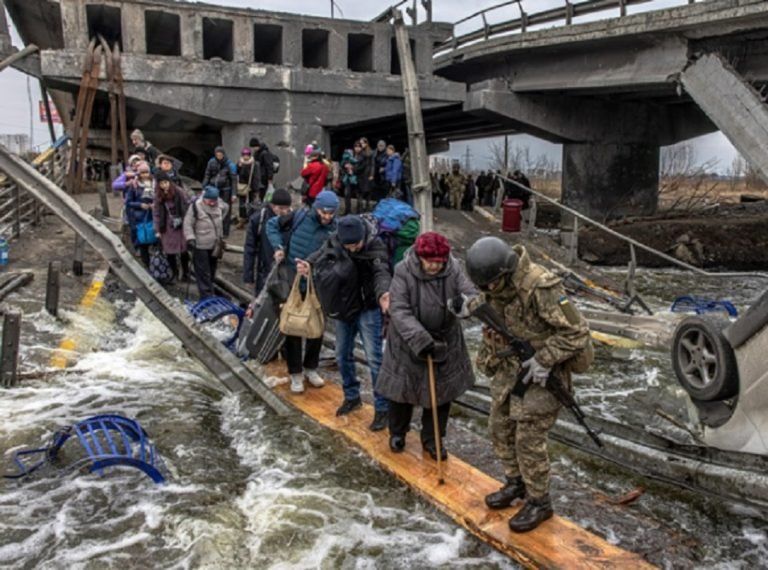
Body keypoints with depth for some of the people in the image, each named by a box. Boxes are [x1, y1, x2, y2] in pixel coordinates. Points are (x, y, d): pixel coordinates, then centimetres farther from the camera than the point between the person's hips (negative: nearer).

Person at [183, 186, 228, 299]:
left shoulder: (220, 204, -5)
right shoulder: (196, 206, -19)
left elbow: (226, 208, 21)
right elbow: (188, 224, -15)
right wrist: (190, 238, -22)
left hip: (215, 244, 6)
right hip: (200, 245, -6)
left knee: (212, 271, 20)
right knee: (203, 273, -4)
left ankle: (209, 292, 39)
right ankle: (206, 297, 1)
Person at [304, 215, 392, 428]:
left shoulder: (375, 246, -23)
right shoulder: (334, 242, -10)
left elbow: (381, 272, -34)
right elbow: (321, 255, 6)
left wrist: (382, 293, -55)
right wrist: (308, 264, -17)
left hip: (368, 309, -5)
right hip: (344, 307, 6)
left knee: (374, 358, -5)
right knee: (343, 355, 17)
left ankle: (382, 408, 8)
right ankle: (351, 396, 37)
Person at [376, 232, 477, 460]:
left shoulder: (453, 271, -12)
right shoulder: (403, 272, -20)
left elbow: (471, 294, -18)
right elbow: (399, 311, -25)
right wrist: (420, 339, -36)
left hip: (444, 342, 2)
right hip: (408, 343, -2)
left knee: (441, 392, 11)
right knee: (401, 389, 12)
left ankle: (432, 439, 32)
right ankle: (397, 433, 38)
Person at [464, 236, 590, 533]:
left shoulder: (540, 287, -30)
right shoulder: (498, 281, -6)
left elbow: (577, 333, -25)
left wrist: (544, 360, -25)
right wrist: (469, 305, 0)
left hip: (540, 372, -8)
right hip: (509, 367, 8)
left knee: (529, 439, -2)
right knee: (501, 428, 16)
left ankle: (539, 502, 18)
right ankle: (516, 483, 37)